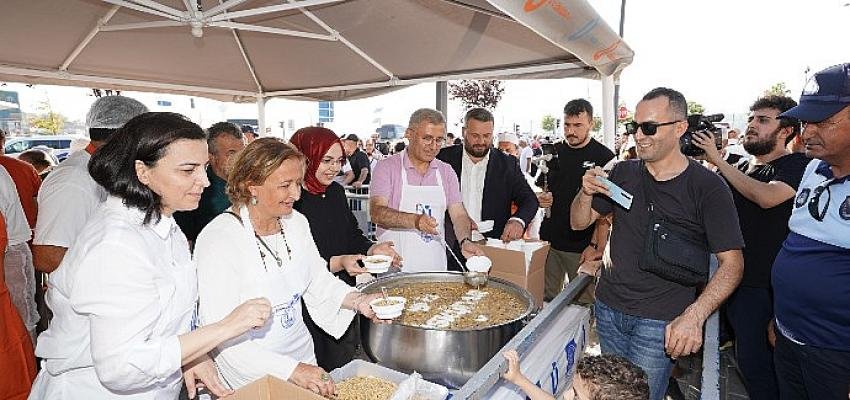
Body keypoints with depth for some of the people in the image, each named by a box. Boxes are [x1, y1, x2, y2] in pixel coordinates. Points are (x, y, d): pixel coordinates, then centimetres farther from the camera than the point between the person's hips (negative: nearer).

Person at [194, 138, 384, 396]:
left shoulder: (297, 222, -5)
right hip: (251, 376, -5)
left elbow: (320, 281, 3)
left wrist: (357, 300, -14)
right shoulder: (218, 239, -23)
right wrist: (290, 369, -29)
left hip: (302, 354, 6)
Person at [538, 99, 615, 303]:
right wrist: (540, 199, -6)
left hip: (583, 247, -4)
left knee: (584, 303, 5)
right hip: (549, 241, 4)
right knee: (545, 299, 12)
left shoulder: (604, 157, -4)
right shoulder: (553, 152, 9)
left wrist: (597, 247, -16)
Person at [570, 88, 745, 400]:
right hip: (608, 308, 4)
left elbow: (732, 262, -11)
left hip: (660, 322, -4)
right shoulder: (623, 173, 3)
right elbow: (579, 223, 7)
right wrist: (586, 194, -14)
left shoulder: (707, 187, -9)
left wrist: (694, 315, -24)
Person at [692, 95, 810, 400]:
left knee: (754, 360, 3)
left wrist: (718, 160, -23)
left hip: (766, 286, -6)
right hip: (734, 280, 6)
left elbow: (767, 197, -28)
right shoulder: (737, 168, 11)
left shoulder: (798, 166, -9)